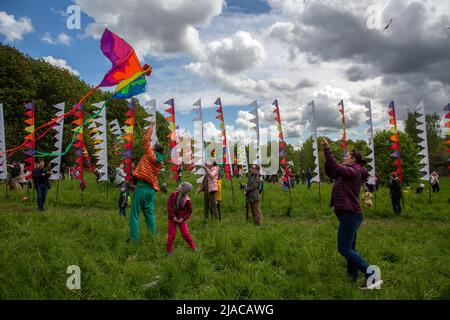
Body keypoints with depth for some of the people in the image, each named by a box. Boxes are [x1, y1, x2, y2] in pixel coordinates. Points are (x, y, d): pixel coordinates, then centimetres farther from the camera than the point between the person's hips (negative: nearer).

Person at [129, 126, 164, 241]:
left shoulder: (150, 154, -2)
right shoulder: (160, 162, 12)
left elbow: (146, 139, 6)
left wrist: (150, 128, 17)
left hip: (141, 187, -6)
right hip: (151, 189, 6)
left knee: (134, 215, 0)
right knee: (150, 215, 12)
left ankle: (134, 238, -2)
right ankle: (153, 237, 12)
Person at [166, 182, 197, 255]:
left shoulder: (187, 200, -17)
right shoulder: (173, 195, -12)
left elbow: (189, 211, -7)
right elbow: (169, 205, -10)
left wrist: (183, 218, -16)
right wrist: (173, 216, -15)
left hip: (181, 219, -2)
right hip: (172, 218, 2)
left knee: (186, 234, 3)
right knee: (171, 235, 7)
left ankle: (193, 247, 22)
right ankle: (169, 250, 22)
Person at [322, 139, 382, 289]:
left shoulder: (354, 172, -11)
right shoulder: (347, 173, 18)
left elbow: (336, 168, -26)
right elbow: (330, 173, 21)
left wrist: (327, 149, -24)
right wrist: (326, 155, 9)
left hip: (350, 214, -10)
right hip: (350, 214, 10)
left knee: (344, 249, -11)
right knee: (350, 248, 16)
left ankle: (372, 275, -13)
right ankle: (352, 276, 27)